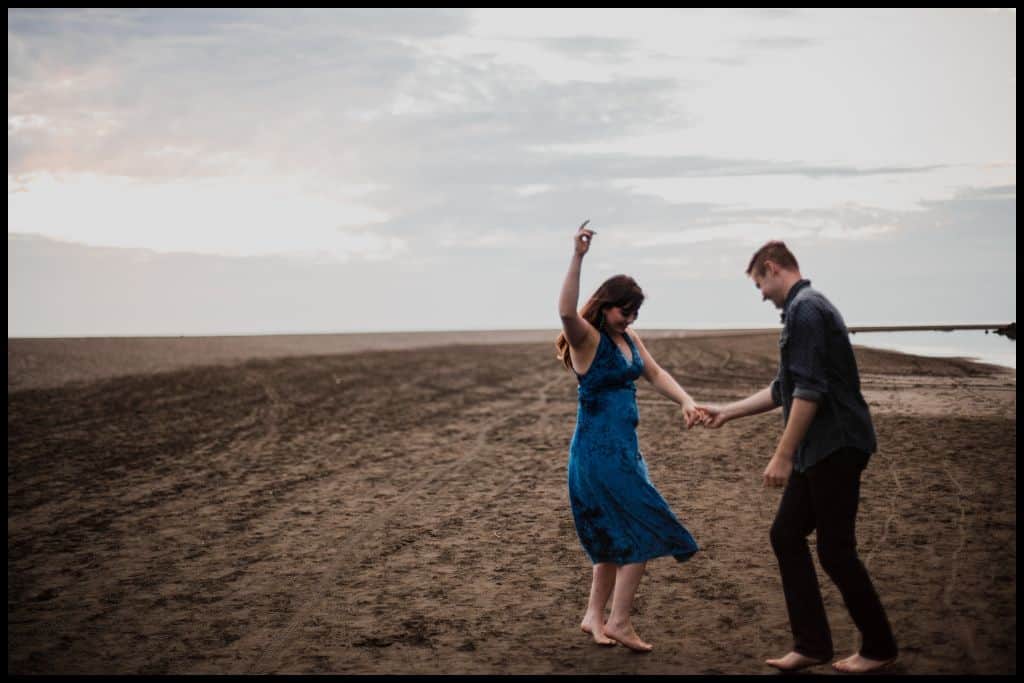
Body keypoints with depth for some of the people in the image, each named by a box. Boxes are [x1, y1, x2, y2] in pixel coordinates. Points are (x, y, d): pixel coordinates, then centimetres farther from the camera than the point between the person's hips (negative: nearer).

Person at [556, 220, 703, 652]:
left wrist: (685, 401, -5)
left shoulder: (629, 339, 10)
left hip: (624, 448, 9)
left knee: (617, 537, 15)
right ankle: (619, 621, 1)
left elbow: (656, 375, 12)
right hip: (597, 450, -9)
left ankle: (595, 616, 27)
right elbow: (566, 311, -34)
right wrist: (578, 257, -41)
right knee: (643, 530, -7)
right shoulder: (587, 338, -14)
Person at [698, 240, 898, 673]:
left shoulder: (805, 310, -15)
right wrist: (727, 413, 26)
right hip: (818, 451, 10)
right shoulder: (803, 309, 17)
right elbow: (784, 390, 24)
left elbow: (809, 392, -22)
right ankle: (812, 644, 13)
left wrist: (783, 456, -21)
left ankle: (879, 648, 13)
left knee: (835, 550, -2)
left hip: (836, 448, -10)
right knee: (786, 535, 10)